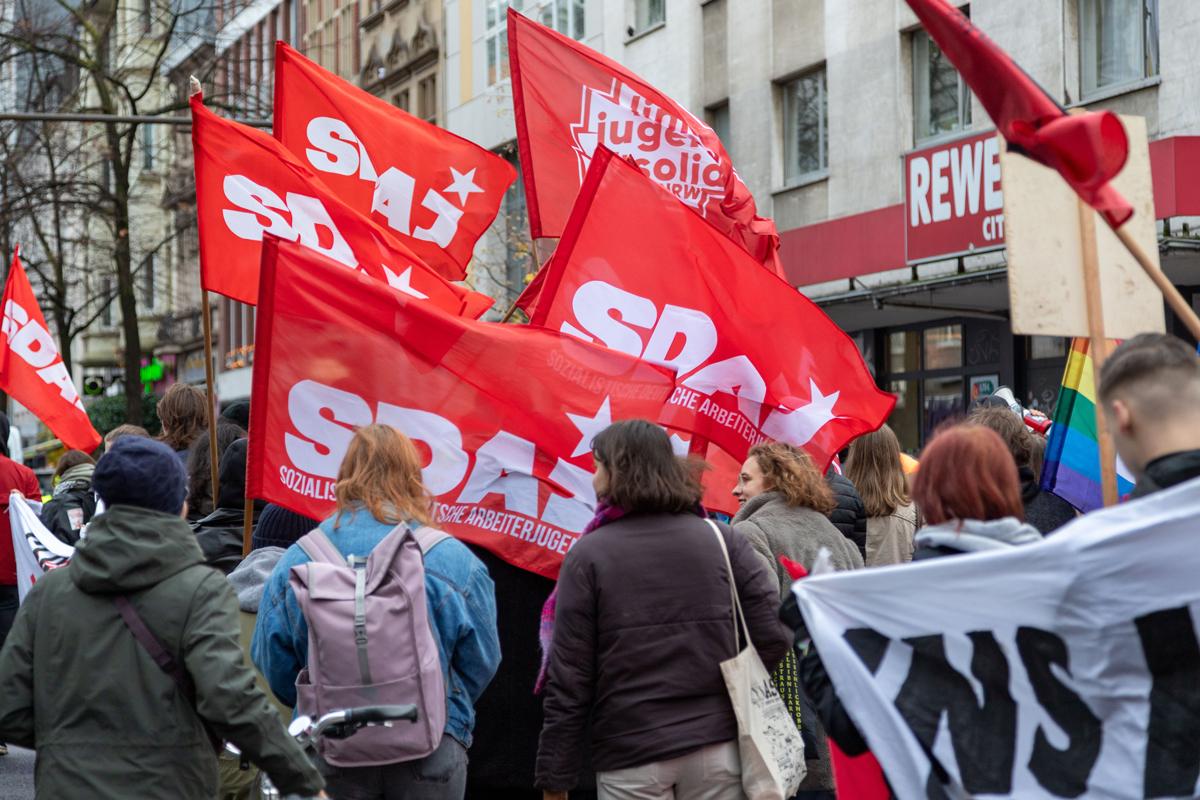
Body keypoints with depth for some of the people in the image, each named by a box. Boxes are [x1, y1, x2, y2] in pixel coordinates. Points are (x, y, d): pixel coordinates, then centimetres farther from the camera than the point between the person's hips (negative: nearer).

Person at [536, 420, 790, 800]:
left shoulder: (587, 555, -5)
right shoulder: (722, 539, 2)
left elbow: (568, 681, -7)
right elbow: (773, 639, -3)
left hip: (631, 760, -2)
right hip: (717, 747, 3)